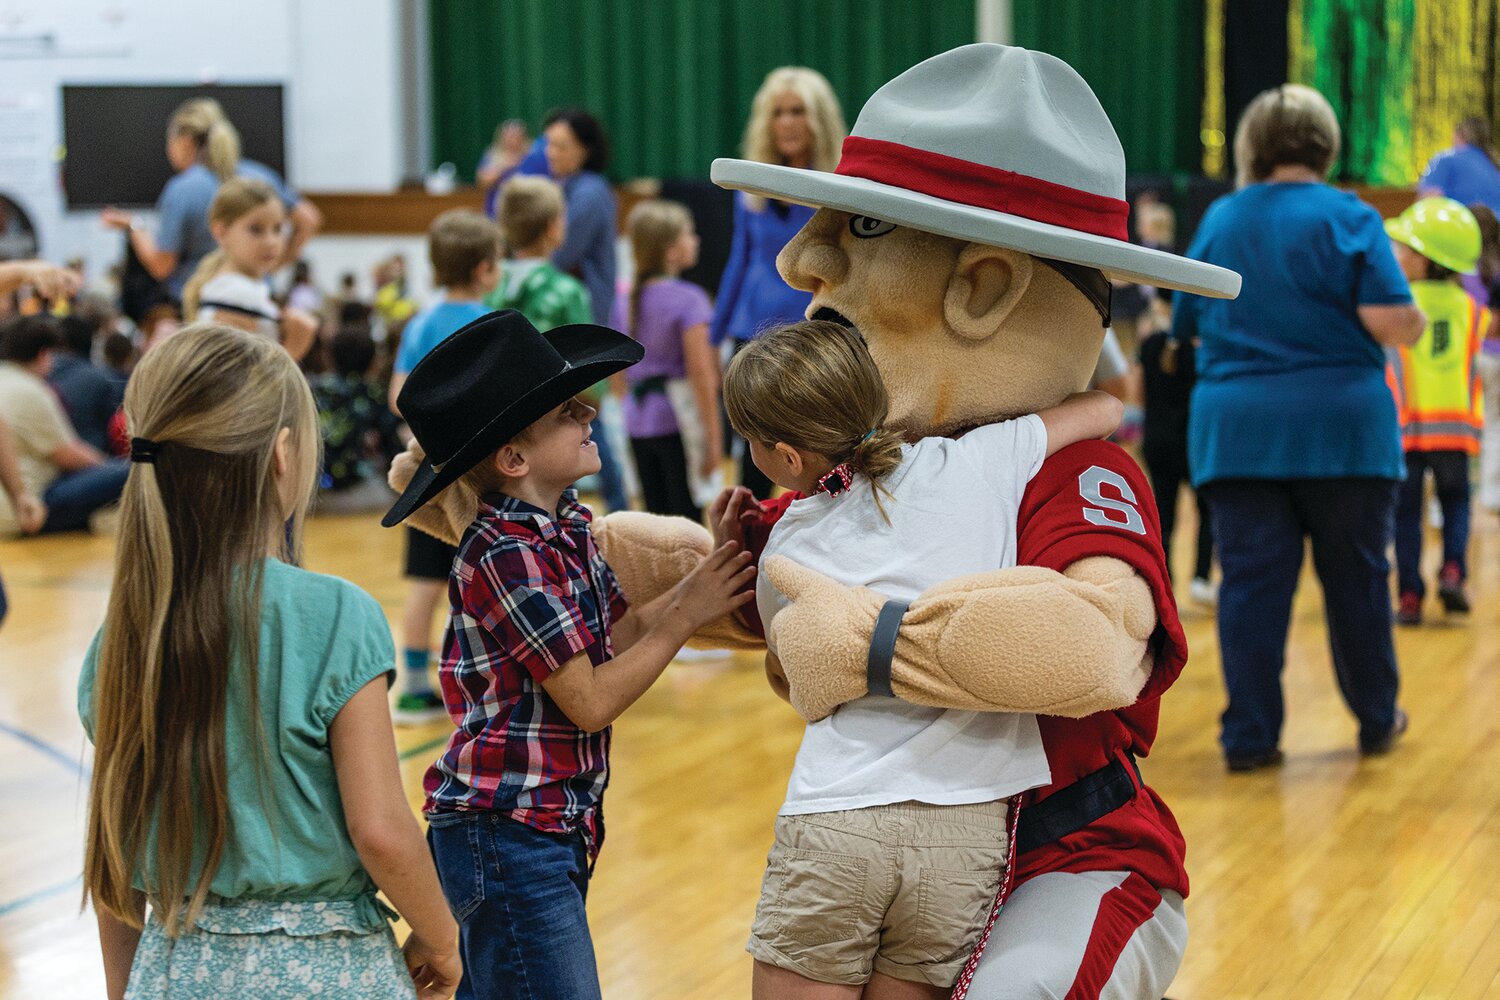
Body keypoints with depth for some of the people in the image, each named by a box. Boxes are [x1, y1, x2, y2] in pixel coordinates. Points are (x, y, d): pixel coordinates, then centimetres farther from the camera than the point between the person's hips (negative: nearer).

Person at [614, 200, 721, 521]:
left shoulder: (625, 301, 9)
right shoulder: (688, 299, -11)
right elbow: (700, 371, -15)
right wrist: (713, 437, -12)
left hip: (638, 422, 7)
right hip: (679, 420, -6)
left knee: (655, 515, 12)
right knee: (687, 517, -2)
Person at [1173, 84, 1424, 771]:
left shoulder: (1218, 221, 8)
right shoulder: (1347, 218, -5)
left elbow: (1186, 325, 15)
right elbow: (1391, 322, -14)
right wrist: (1413, 323, 8)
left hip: (1234, 426, 2)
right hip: (1341, 427, -2)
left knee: (1251, 583, 2)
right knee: (1356, 579, 10)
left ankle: (1249, 736, -1)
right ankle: (1376, 720, 22)